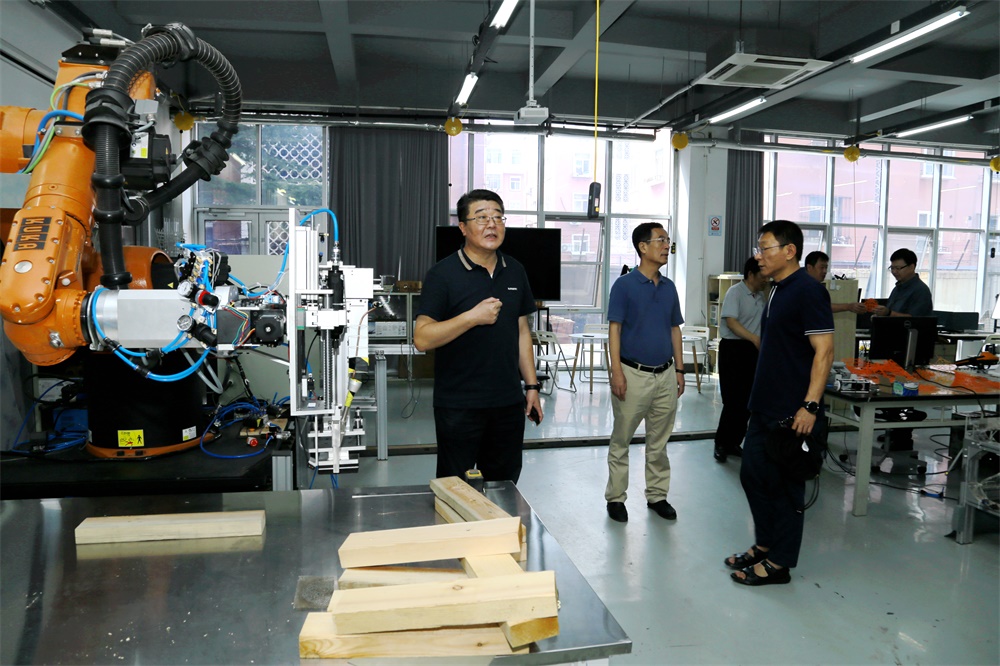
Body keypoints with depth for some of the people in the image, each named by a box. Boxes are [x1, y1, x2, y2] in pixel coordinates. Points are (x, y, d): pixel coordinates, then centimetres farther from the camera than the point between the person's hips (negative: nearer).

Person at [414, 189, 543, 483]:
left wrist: (531, 385, 10)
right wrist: (473, 317, -23)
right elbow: (422, 338, -16)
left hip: (509, 403, 5)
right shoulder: (443, 274, -9)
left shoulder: (515, 271, 8)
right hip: (458, 406, -5)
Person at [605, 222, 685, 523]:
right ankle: (615, 498, 18)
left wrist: (679, 369, 10)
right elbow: (614, 329, -10)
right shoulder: (624, 285, -7)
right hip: (633, 374, -5)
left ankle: (657, 495, 27)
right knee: (621, 441, 6)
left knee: (659, 442, 14)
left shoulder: (669, 287, 9)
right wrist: (617, 372, -16)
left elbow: (675, 330, 14)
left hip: (665, 374, 5)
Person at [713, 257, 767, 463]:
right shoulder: (735, 292, -9)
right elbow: (731, 322, -19)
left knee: (747, 400, 7)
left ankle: (734, 442, 16)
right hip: (733, 348, -7)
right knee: (733, 400, -8)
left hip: (753, 350, 8)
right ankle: (721, 444, 3)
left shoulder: (761, 296, 15)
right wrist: (754, 338, -29)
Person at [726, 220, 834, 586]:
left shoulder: (808, 291, -15)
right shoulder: (778, 291, 13)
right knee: (753, 474, 16)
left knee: (784, 485, 3)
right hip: (764, 407, 10)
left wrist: (810, 406, -25)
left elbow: (824, 351, -20)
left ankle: (779, 563, 17)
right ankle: (764, 544, 33)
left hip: (792, 412, -9)